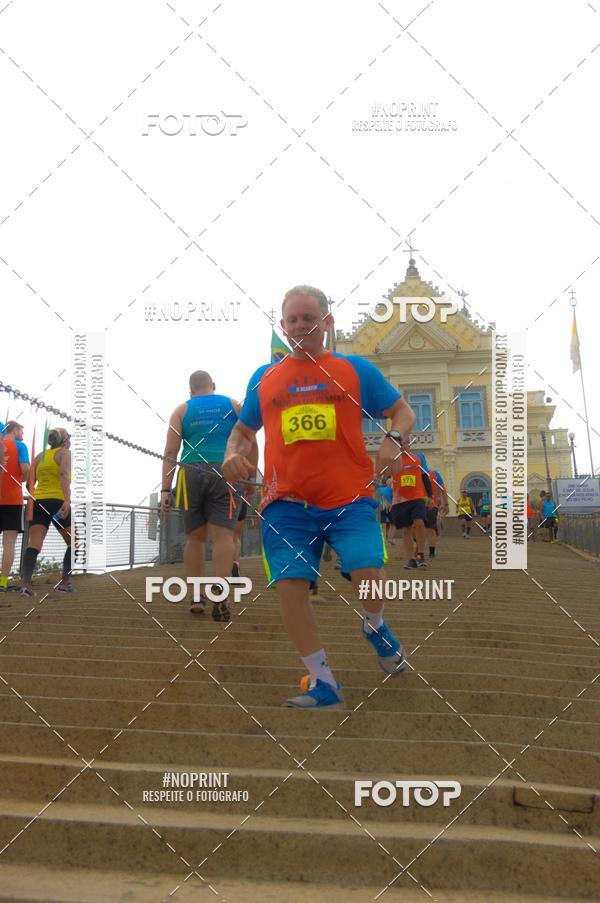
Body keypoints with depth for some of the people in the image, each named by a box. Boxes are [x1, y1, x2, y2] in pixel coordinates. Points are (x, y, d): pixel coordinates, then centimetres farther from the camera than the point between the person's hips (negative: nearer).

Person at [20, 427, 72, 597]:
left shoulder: (40, 456, 19)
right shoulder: (65, 453, 3)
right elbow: (64, 475, -15)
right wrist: (67, 500, -25)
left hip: (38, 501, 5)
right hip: (57, 501, -5)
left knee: (33, 545, -6)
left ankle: (26, 583, -23)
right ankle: (65, 582, 6)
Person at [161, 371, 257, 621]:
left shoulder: (182, 410, 13)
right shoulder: (234, 405, 14)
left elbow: (170, 452, 4)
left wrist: (165, 490, 1)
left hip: (191, 472, 1)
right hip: (225, 471, -1)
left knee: (195, 537, 12)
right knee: (222, 534, -7)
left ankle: (196, 598, 15)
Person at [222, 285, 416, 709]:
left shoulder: (355, 369, 8)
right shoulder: (263, 379, 14)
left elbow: (403, 411, 11)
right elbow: (244, 429, 25)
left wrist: (394, 440, -11)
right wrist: (233, 452, 3)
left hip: (350, 498, -2)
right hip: (287, 503, 2)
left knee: (367, 576, -20)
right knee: (291, 585, -9)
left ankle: (375, 627, 18)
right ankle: (322, 682, 8)